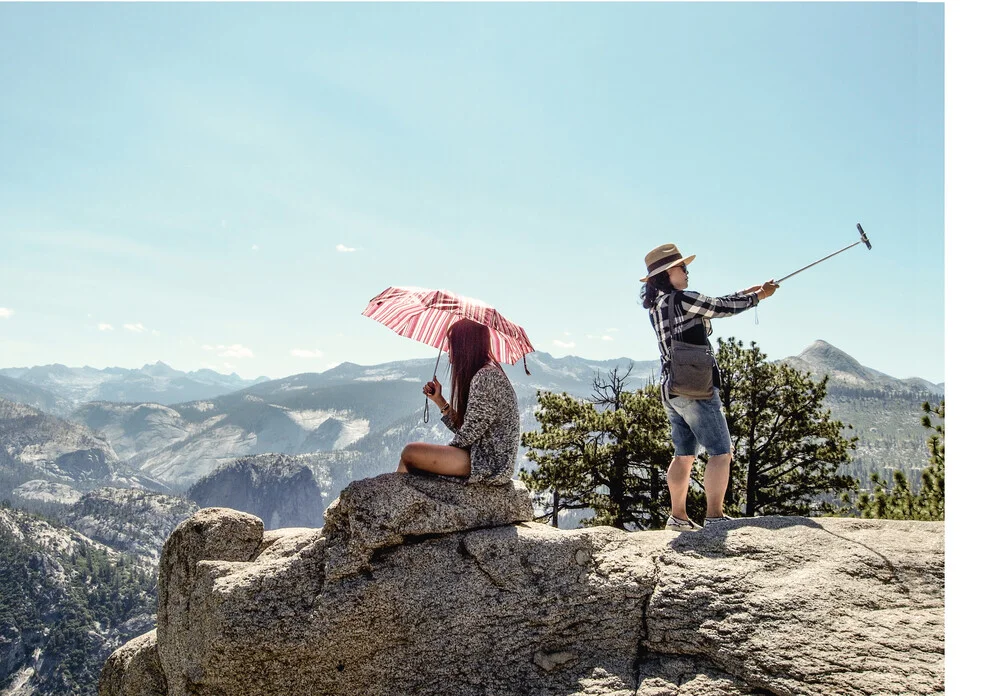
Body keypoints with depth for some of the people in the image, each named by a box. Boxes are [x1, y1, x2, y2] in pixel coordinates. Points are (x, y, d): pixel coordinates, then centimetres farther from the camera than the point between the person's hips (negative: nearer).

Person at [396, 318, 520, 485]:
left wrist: (444, 451, -1)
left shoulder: (485, 377, -17)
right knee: (415, 453, 14)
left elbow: (468, 435, -17)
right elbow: (462, 428, 11)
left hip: (490, 464, -10)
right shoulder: (484, 373, 14)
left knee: (410, 452, -9)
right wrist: (438, 399, 8)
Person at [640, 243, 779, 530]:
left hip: (670, 389, 9)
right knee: (721, 452, -4)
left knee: (684, 455, 14)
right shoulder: (682, 299, -13)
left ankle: (678, 516, 19)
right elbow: (723, 307, -5)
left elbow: (711, 306, 20)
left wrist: (746, 292, 21)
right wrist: (759, 295, 11)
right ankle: (714, 516, -7)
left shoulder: (657, 306, 13)